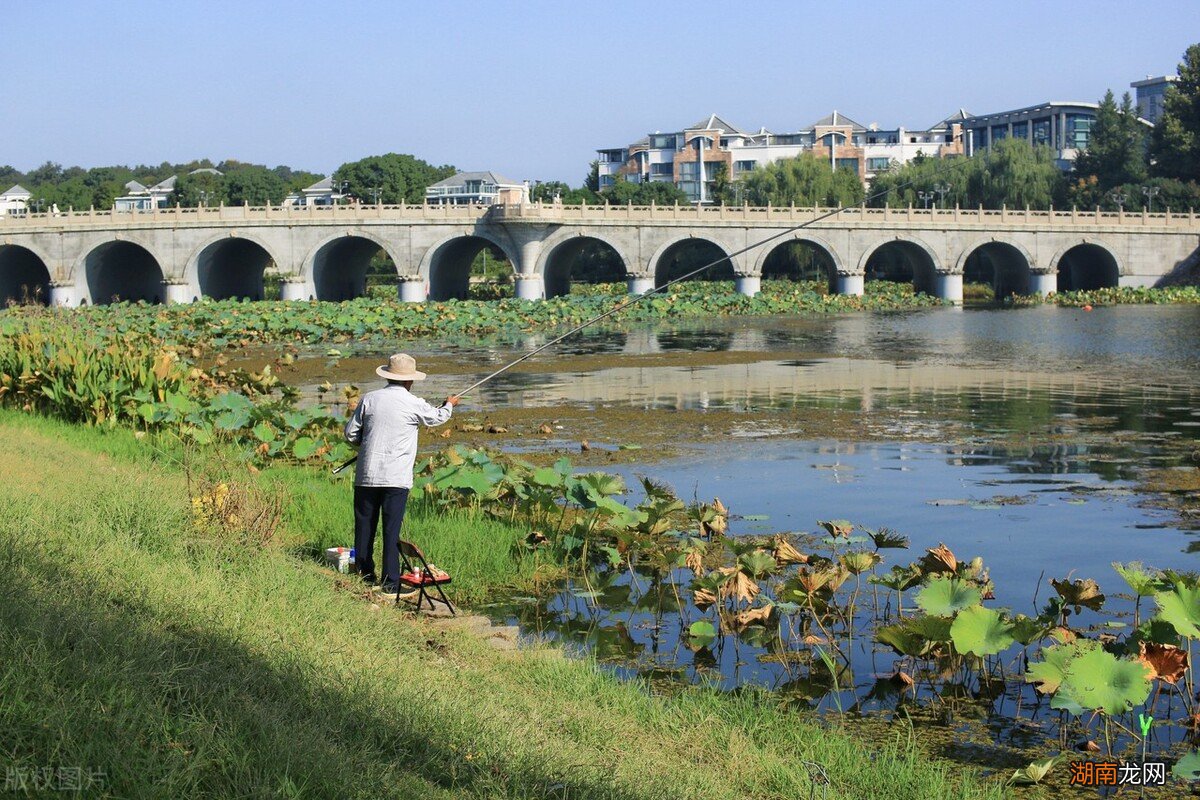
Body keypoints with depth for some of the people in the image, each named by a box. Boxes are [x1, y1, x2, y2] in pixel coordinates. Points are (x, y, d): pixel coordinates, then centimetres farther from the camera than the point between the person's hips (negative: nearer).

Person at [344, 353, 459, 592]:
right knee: (392, 528, -2)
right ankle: (390, 581, -2)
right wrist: (450, 405, 38)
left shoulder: (369, 399, 1)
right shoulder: (414, 404, -4)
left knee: (364, 526, 11)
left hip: (367, 475, 3)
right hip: (397, 478, -3)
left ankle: (363, 575, 18)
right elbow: (437, 417, 17)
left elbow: (351, 433, 6)